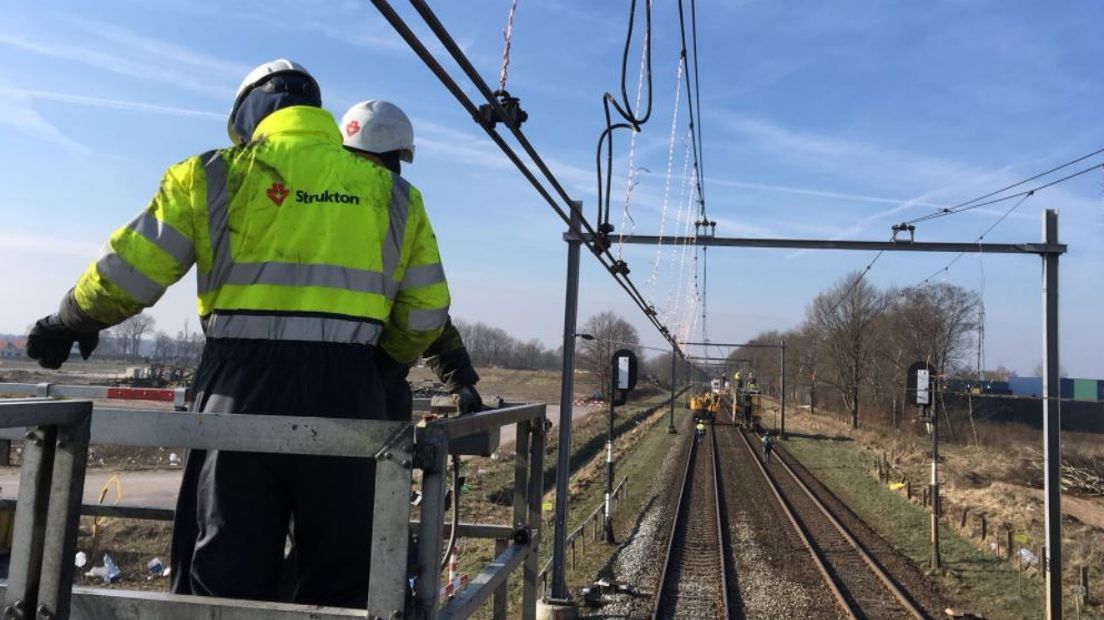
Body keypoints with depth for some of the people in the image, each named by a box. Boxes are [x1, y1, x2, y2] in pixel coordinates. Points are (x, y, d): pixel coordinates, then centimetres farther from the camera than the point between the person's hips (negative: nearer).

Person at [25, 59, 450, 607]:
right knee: (339, 581, 13)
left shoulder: (215, 174, 7)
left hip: (241, 389, -1)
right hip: (348, 398, 2)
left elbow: (126, 275, 6)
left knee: (224, 581, 9)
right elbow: (426, 312, 13)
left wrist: (67, 324, 25)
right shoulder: (392, 193, 14)